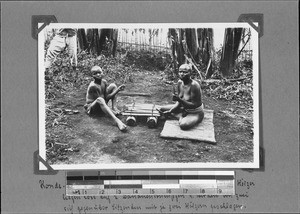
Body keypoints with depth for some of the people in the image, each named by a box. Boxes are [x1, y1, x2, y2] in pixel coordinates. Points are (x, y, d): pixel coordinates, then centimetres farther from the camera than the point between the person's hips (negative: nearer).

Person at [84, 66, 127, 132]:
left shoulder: (104, 82, -3)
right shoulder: (93, 86, -25)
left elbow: (106, 97, -7)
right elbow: (104, 98, -22)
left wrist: (118, 90, -17)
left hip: (101, 104, 8)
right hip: (92, 107, -8)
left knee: (113, 85, 4)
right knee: (100, 100, -45)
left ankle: (113, 107, -9)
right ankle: (117, 120, -60)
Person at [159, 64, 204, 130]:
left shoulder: (194, 85, -29)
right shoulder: (179, 83, -5)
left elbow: (194, 105, -28)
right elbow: (179, 102, 3)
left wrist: (179, 100, -36)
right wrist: (170, 111, -9)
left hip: (196, 113, -8)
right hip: (184, 109, 8)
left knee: (183, 125, -36)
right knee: (162, 109, 6)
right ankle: (181, 116, -3)